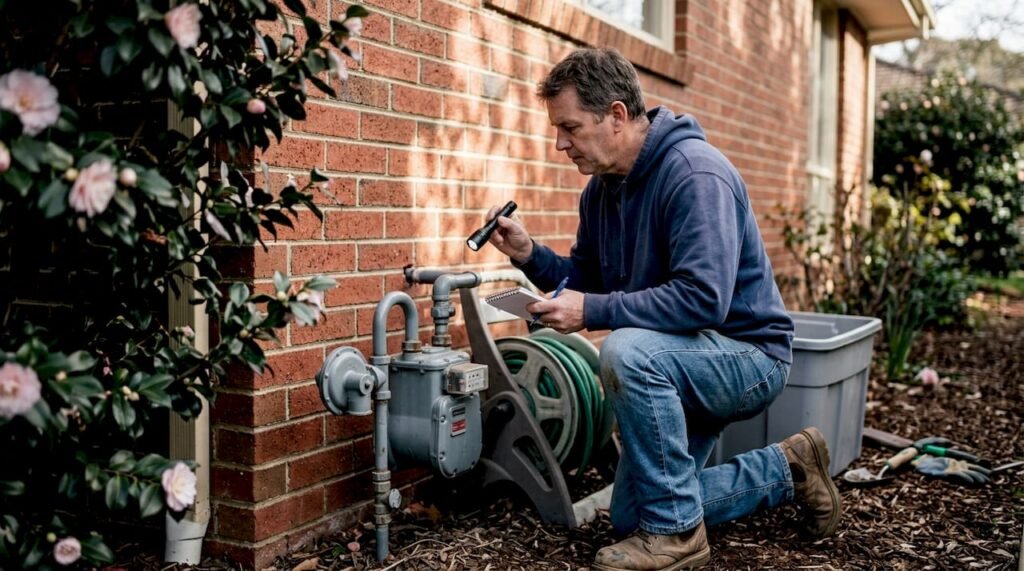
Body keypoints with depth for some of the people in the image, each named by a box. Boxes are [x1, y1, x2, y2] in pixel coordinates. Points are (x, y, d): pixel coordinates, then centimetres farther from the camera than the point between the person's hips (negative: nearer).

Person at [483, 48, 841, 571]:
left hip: (748, 354, -9)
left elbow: (703, 299, -34)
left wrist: (592, 312, -31)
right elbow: (589, 281, 9)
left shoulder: (695, 173, -25)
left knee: (626, 351, -37)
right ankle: (785, 469, 24)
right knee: (630, 518, 12)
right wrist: (529, 254, -8)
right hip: (678, 368, 9)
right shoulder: (601, 186, 2)